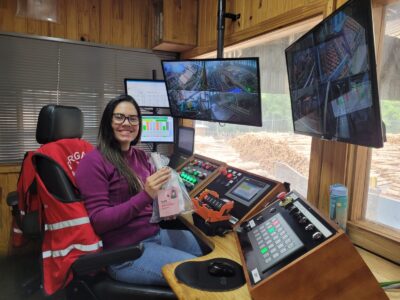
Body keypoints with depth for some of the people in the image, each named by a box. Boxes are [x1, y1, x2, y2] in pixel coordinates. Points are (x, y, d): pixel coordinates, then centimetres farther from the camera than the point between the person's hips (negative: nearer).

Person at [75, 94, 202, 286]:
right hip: (125, 251, -6)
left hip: (156, 233, 7)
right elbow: (98, 221, -17)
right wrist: (145, 195, -27)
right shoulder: (93, 162, -13)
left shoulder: (141, 157, 7)